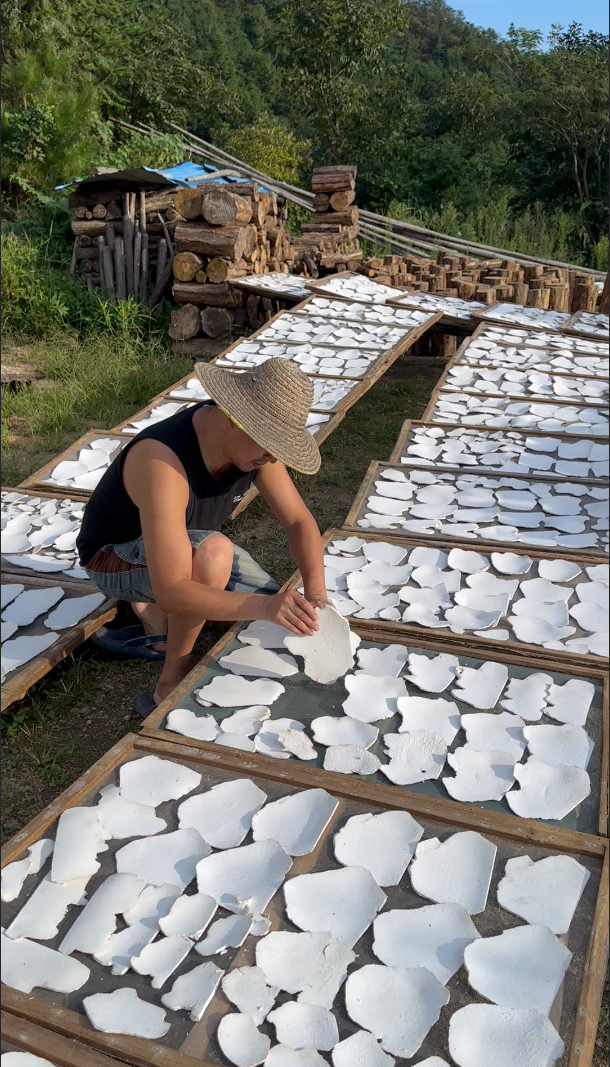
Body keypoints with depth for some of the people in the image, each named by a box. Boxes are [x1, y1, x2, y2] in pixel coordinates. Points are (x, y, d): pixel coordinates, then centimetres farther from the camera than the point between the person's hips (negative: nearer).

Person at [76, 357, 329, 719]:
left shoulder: (255, 442, -18)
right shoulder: (162, 462, -40)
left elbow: (300, 521, -12)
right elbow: (171, 592, -44)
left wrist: (316, 593, -28)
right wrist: (264, 606, -53)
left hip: (186, 547, 7)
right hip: (114, 556, -7)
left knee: (281, 616, -1)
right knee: (214, 552, -38)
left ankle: (151, 612, 11)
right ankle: (171, 686, -19)